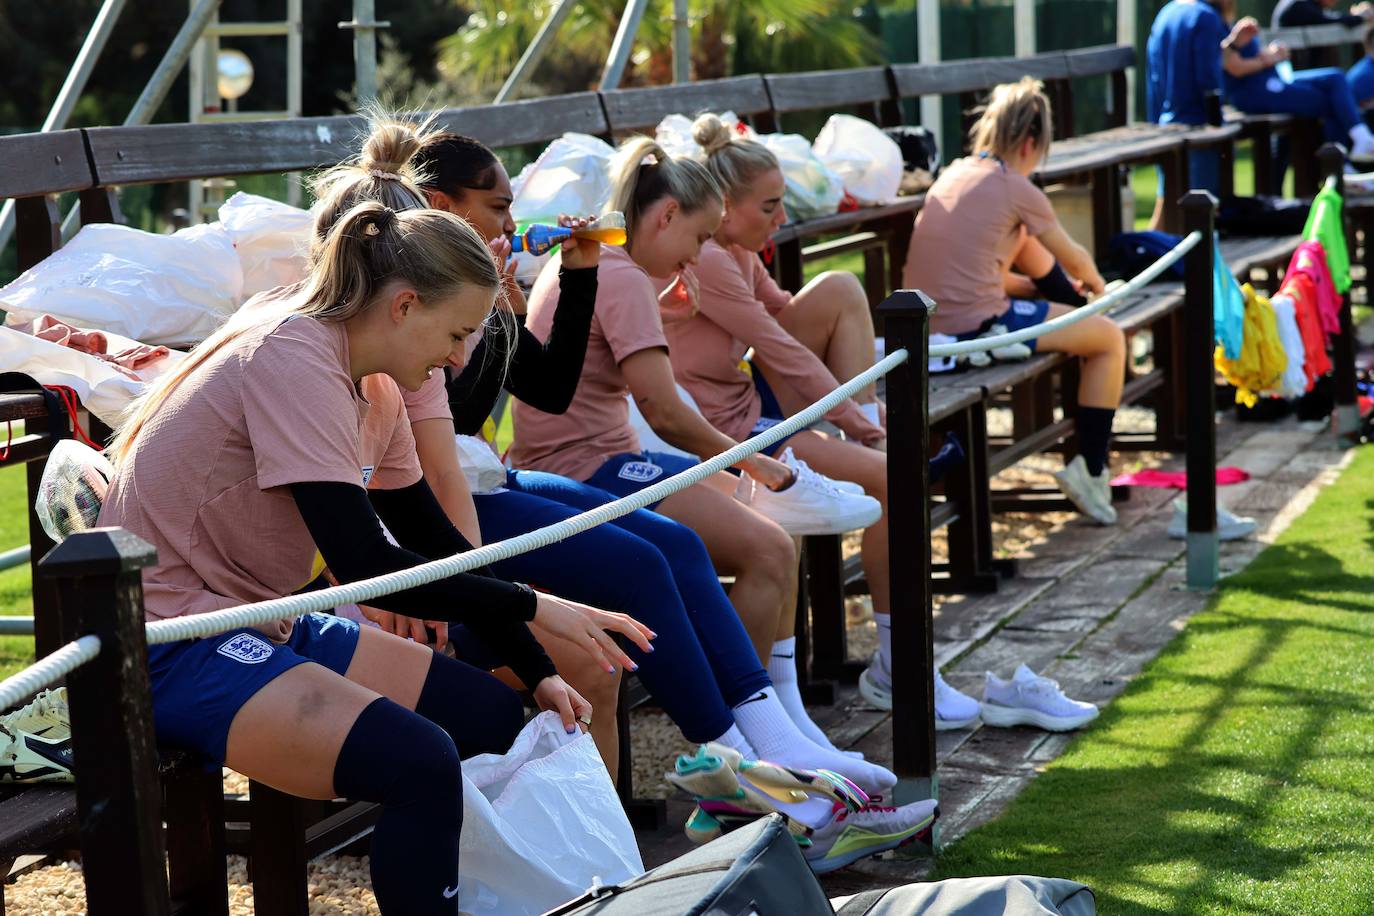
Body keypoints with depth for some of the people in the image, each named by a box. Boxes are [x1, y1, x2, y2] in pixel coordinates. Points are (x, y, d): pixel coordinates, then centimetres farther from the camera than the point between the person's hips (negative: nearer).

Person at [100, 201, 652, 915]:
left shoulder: (373, 388, 8)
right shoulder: (294, 361, -21)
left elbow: (435, 543, 13)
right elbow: (366, 566, -26)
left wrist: (537, 672, 7)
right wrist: (531, 606, -18)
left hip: (263, 625, 10)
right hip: (171, 641, -10)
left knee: (493, 715, 3)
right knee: (420, 764, -27)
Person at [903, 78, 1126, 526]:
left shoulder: (952, 174, 14)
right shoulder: (1018, 190, -6)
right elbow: (1073, 258, 10)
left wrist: (1034, 285, 32)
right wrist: (1094, 282, 32)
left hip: (924, 326, 8)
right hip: (975, 327, -8)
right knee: (1111, 338, 6)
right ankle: (1091, 472, 9)